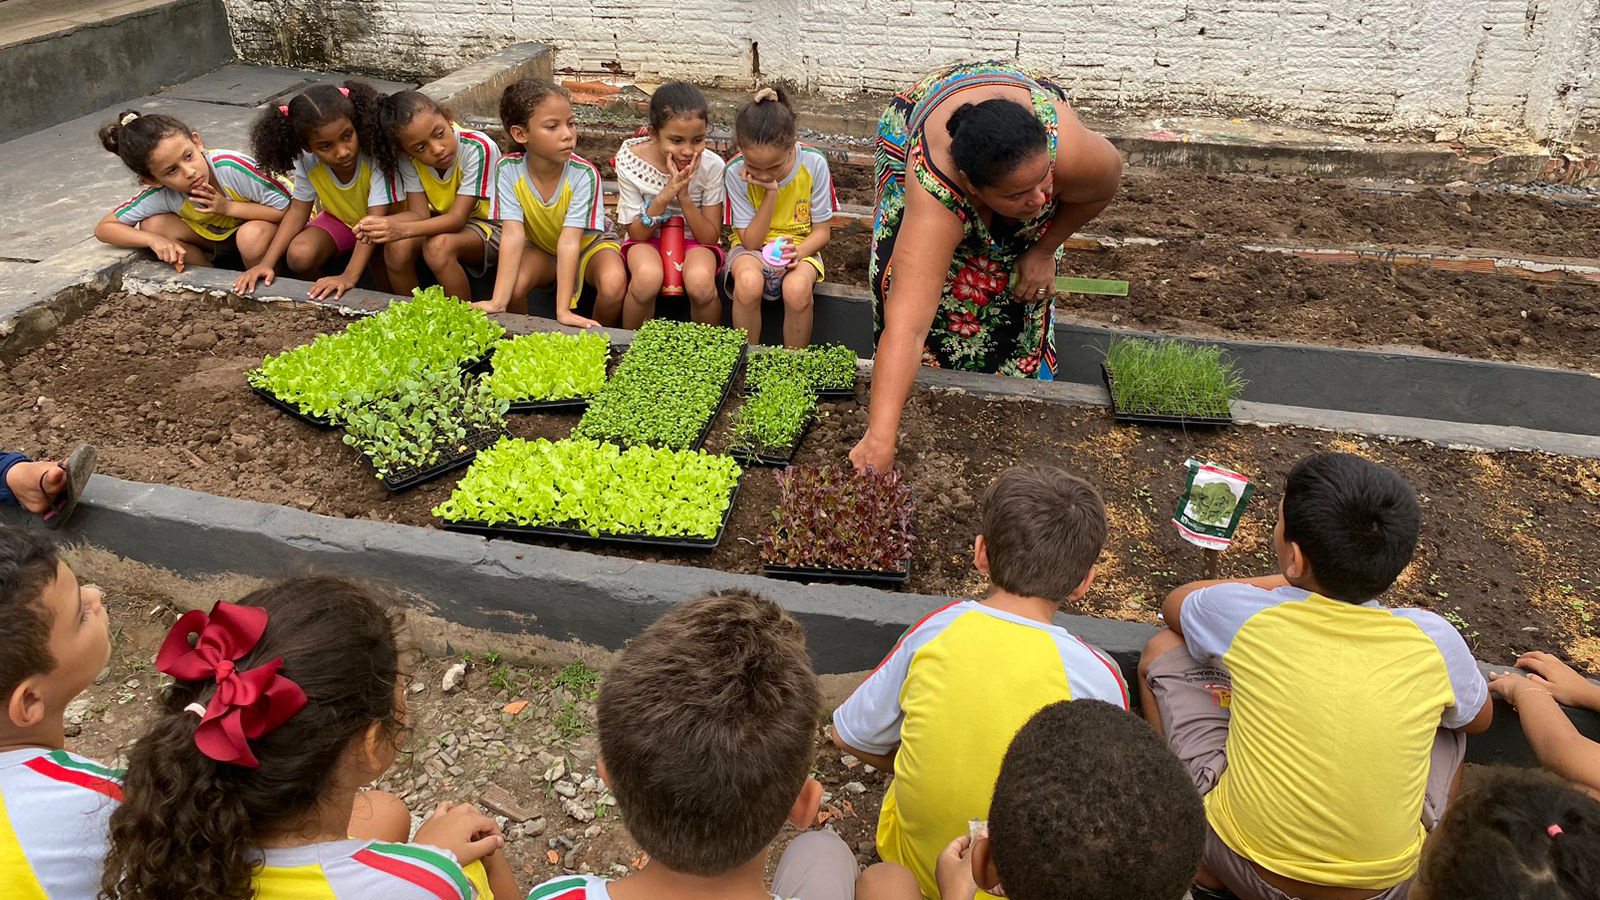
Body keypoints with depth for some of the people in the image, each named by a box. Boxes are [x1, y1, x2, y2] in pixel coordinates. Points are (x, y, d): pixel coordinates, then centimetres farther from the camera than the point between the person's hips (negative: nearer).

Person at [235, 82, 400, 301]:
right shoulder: (307, 161, -21)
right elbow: (298, 210, -11)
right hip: (340, 219, 4)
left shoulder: (374, 156, -34)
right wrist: (267, 263, -22)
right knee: (299, 255, -22)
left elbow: (376, 219, -36)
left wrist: (349, 276, -45)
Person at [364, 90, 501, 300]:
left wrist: (401, 229, -40)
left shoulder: (477, 148, -27)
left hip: (487, 225, -4)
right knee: (396, 247, -25)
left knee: (439, 247, -34)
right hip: (440, 224, 5)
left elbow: (457, 218, -27)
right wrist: (381, 222, -33)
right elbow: (419, 213, -12)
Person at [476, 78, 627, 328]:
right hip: (541, 247, 2)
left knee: (614, 284, -32)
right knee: (514, 286, -29)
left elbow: (569, 240, -33)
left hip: (589, 244, -1)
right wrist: (498, 302, -39)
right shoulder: (508, 170, -23)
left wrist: (563, 310, -39)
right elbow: (513, 234, -29)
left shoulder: (584, 174, -29)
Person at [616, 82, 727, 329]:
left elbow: (710, 238, -11)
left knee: (701, 281, -35)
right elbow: (637, 233, -11)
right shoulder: (630, 161, -15)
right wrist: (665, 195, -27)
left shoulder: (712, 166, -15)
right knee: (647, 278, -35)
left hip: (695, 241, 0)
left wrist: (685, 197, -26)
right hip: (648, 239, 0)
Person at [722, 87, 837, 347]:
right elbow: (751, 242, -14)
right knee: (748, 282, -36)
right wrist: (771, 193, -24)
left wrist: (799, 252, -27)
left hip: (799, 245, 0)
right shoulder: (736, 172, -16)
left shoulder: (814, 164, -15)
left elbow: (822, 231, -5)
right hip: (753, 249, 0)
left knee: (797, 288, -35)